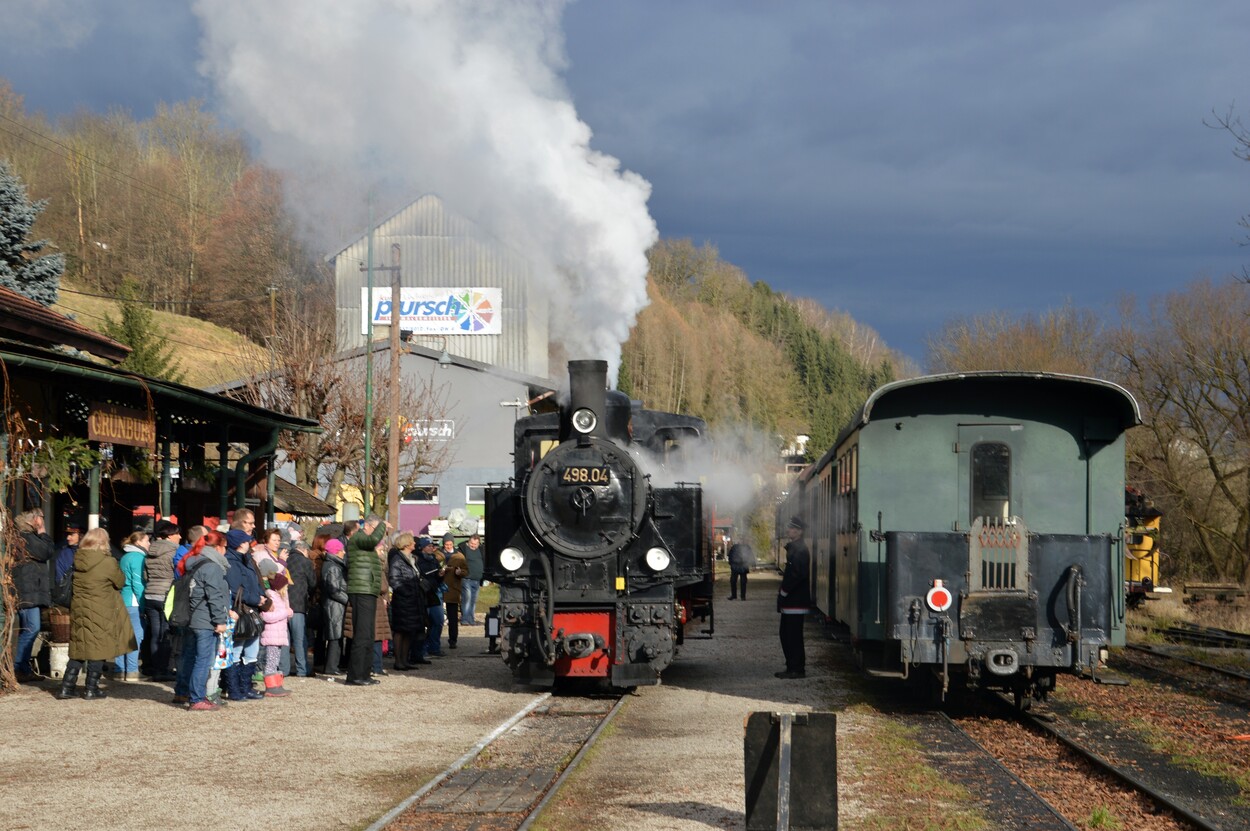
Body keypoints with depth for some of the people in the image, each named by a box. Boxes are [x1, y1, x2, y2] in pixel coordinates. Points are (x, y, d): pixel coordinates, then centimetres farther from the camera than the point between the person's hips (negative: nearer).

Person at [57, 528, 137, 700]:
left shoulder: (78, 561, 2)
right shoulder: (108, 562, -14)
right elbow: (120, 582, -2)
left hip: (78, 610, 5)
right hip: (100, 613, -5)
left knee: (79, 650, 13)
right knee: (98, 650, 5)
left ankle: (66, 688, 10)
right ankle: (91, 689, 8)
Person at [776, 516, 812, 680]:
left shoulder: (800, 550, -15)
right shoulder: (793, 548, 17)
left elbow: (798, 574, -23)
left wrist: (784, 592, -17)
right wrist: (782, 591, 13)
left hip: (796, 602, -10)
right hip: (790, 601, 10)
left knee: (793, 636, -7)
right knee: (786, 635, 13)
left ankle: (797, 669, -3)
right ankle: (792, 667, 18)